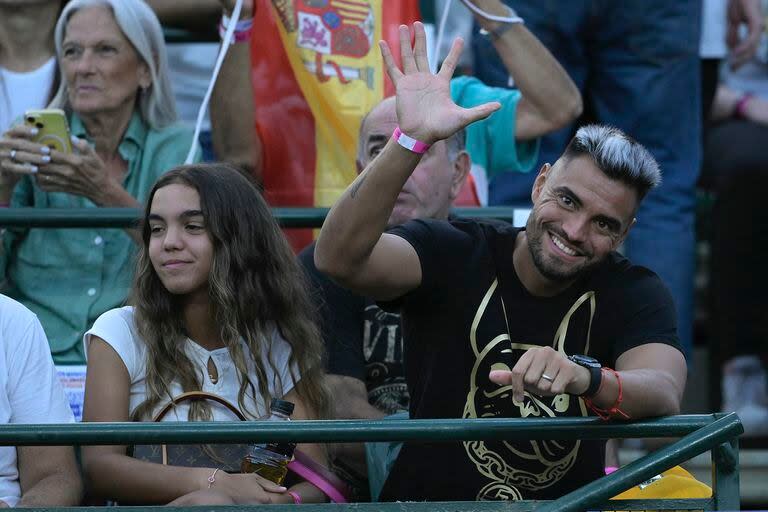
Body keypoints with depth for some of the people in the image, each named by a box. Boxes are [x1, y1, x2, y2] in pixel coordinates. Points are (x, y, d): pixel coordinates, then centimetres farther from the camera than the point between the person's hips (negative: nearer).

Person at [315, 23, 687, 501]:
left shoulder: (635, 294, -1)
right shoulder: (453, 253, -4)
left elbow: (664, 398, -20)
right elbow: (339, 257, -22)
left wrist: (584, 377, -41)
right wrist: (412, 140, -32)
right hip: (425, 500, -1)